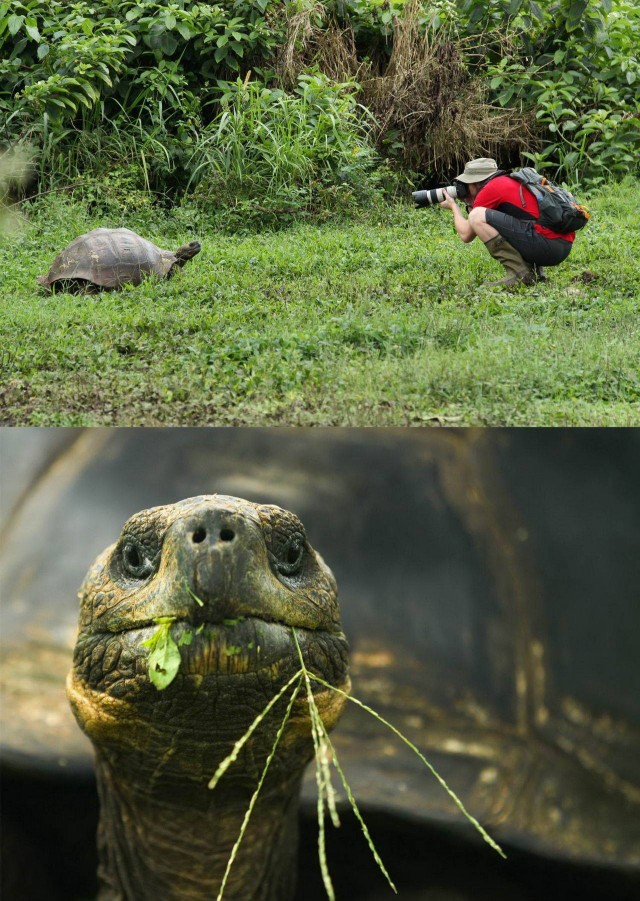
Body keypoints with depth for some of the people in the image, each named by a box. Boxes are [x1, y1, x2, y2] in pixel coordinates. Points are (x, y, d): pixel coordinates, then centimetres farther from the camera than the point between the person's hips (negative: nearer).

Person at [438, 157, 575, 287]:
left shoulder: (489, 189, -1)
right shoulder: (511, 182, 24)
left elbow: (466, 235, 4)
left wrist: (453, 206, 20)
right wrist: (471, 205, 28)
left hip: (546, 244, -9)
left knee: (477, 217, -9)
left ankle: (519, 273, -10)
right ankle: (535, 271, 14)